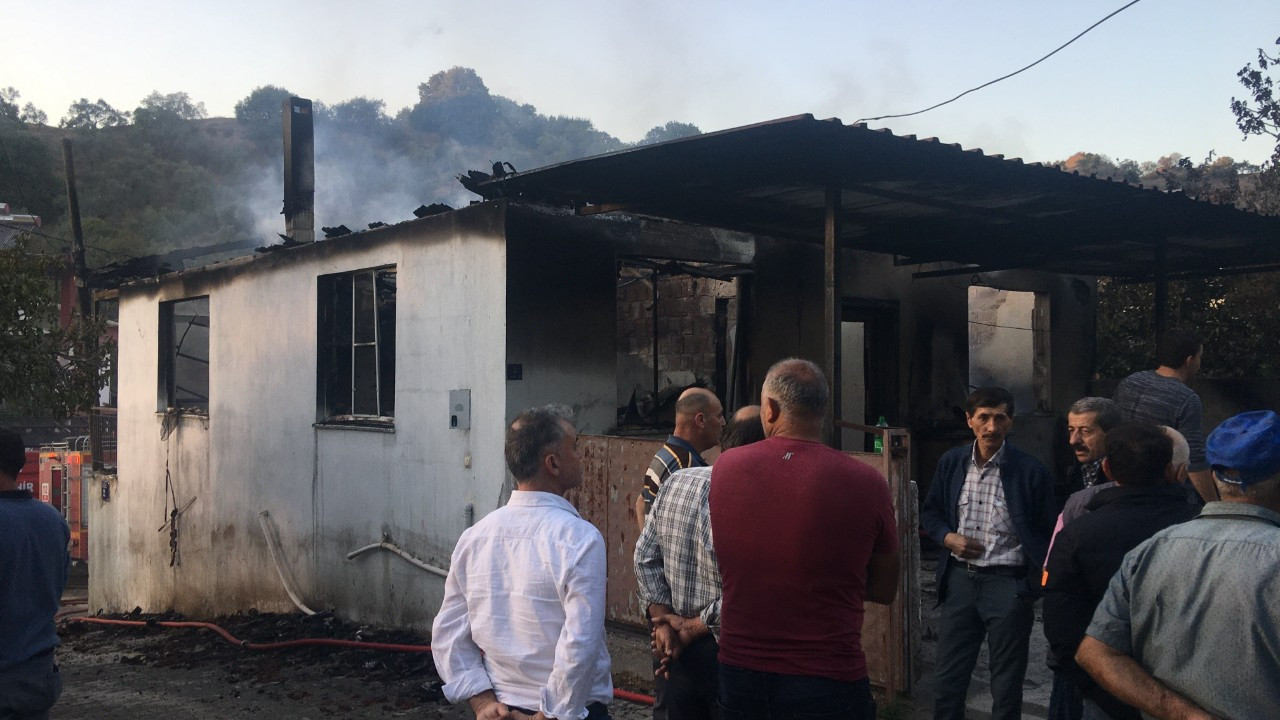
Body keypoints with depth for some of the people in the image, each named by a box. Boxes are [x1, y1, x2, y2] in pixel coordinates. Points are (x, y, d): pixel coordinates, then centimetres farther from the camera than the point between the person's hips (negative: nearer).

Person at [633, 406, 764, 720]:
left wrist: (662, 620, 1)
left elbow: (646, 556, 3)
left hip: (680, 649, 6)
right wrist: (693, 628, -11)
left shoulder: (675, 481, -1)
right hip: (729, 653, -6)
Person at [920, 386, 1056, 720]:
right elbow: (930, 513, 14)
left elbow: (1045, 534, -2)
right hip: (960, 579, 3)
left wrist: (1039, 582, -12)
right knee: (948, 678, 11)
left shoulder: (1030, 472, -8)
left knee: (1006, 684, 10)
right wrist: (948, 537, -5)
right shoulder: (951, 462, 2)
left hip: (1008, 583, -3)